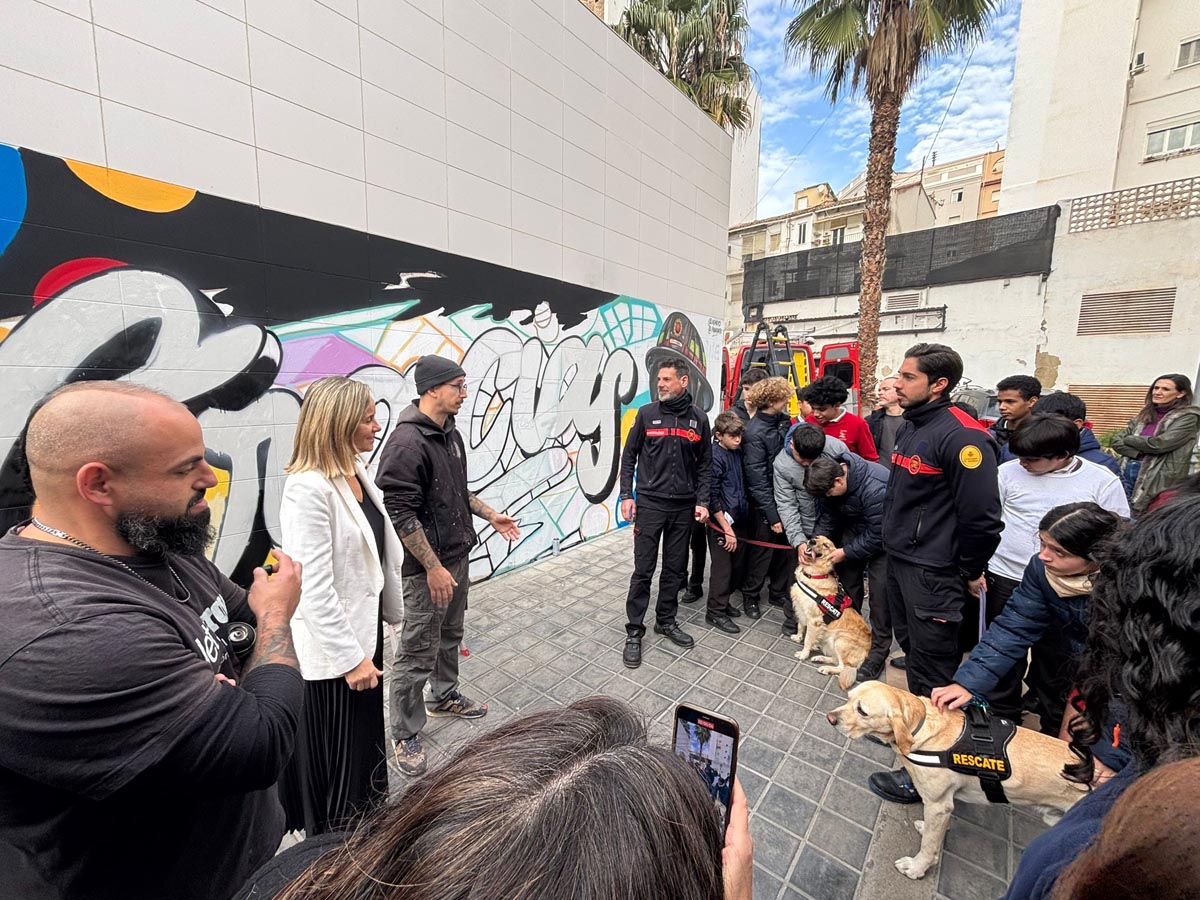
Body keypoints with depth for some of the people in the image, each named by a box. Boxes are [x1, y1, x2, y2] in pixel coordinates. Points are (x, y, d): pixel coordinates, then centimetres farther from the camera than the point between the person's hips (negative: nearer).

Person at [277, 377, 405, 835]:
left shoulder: (356, 473, 2)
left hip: (363, 629, 9)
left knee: (365, 738, 28)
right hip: (329, 649, -9)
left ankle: (365, 828, 52)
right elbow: (314, 587, -25)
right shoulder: (308, 488, -25)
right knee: (336, 759, 15)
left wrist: (390, 611, 18)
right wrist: (350, 658, -19)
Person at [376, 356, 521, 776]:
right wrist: (433, 567, -21)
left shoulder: (450, 434, 8)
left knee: (450, 635, 23)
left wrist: (491, 515, 16)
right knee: (418, 651, 5)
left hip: (458, 555, 9)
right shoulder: (407, 442, -21)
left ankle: (444, 697, 44)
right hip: (426, 566, -9)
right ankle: (406, 736, 24)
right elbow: (400, 514, -23)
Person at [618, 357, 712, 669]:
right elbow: (629, 456, 3)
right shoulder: (647, 414, -1)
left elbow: (705, 464, 8)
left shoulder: (699, 418, 4)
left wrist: (702, 501, -1)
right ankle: (634, 631, 15)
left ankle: (666, 621, 30)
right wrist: (626, 495, -4)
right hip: (649, 503, -2)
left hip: (684, 507, 2)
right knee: (643, 570, 2)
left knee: (675, 569, 12)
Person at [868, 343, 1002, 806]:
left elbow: (981, 515, -20)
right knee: (911, 650, 23)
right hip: (898, 559, 9)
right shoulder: (909, 426, 9)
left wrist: (971, 574, -10)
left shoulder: (962, 436, -20)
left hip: (932, 572, -9)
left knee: (933, 673, 2)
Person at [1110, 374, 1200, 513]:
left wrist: (1128, 439, 1)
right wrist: (1142, 451, -10)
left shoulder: (1188, 417, -2)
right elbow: (1117, 441, 6)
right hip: (1128, 472, 6)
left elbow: (1158, 444, -15)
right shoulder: (1145, 415, 15)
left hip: (1160, 480, -5)